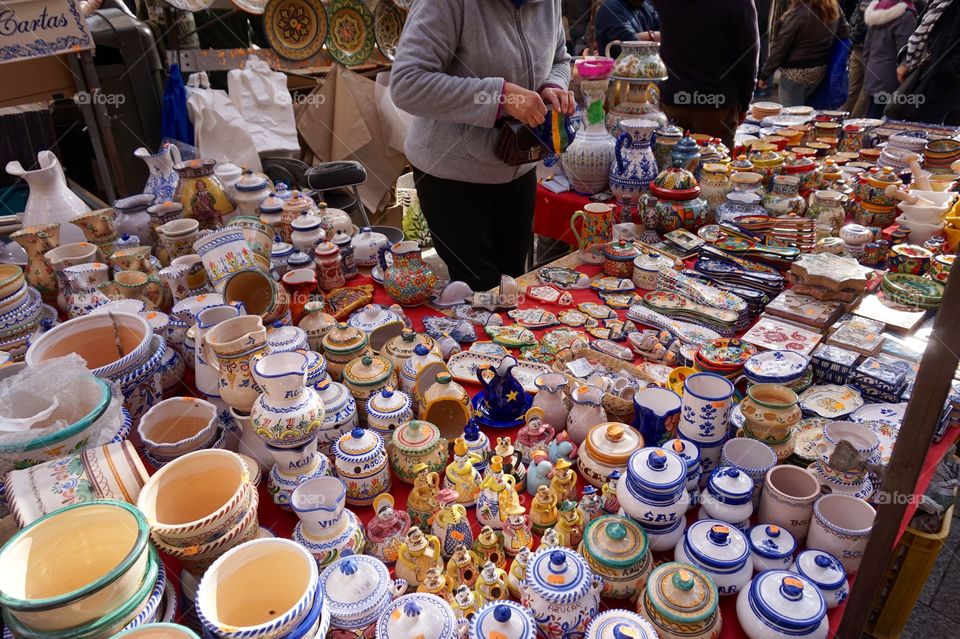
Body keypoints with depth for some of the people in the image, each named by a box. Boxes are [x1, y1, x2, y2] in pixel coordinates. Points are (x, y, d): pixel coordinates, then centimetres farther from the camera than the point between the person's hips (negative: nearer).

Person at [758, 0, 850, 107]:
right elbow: (844, 33, 13)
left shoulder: (798, 12, -19)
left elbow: (779, 48, -15)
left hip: (795, 74, -7)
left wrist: (765, 74, -7)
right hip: (820, 72, 7)